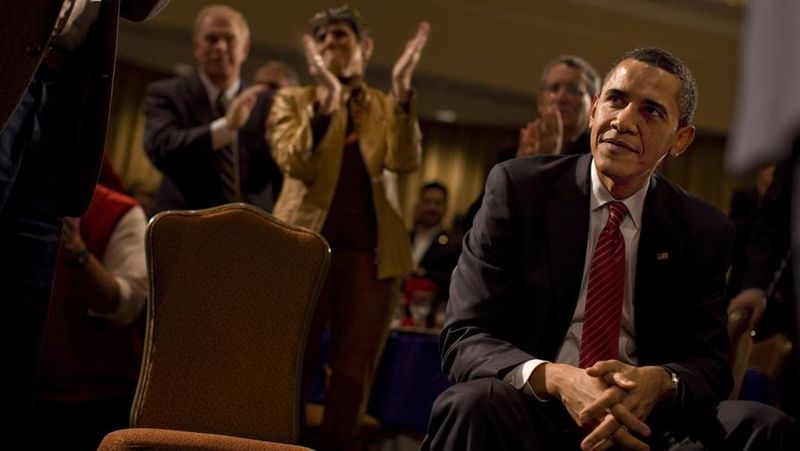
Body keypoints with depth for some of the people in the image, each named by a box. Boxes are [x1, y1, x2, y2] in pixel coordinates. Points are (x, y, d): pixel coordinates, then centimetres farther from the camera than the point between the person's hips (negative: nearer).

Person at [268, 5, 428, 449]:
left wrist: (402, 90, -18)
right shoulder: (293, 99, 9)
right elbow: (296, 165, -9)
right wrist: (325, 101, -21)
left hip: (369, 250, 1)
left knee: (353, 374, 0)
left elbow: (403, 162, -8)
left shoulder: (388, 107, 12)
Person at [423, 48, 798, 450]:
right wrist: (555, 378, -28)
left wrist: (659, 382, -21)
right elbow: (464, 339, -7)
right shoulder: (517, 187, -2)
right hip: (534, 413, -1)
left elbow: (710, 361, 5)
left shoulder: (705, 231, 8)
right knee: (475, 404, -34)